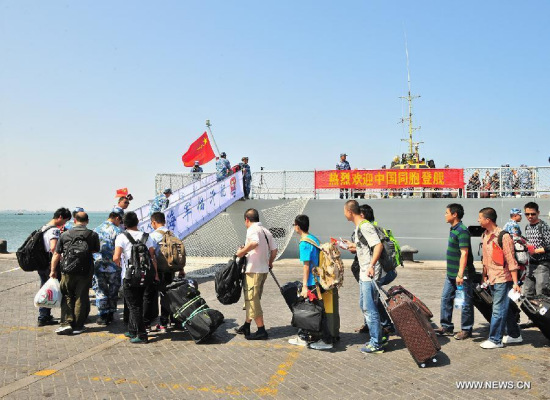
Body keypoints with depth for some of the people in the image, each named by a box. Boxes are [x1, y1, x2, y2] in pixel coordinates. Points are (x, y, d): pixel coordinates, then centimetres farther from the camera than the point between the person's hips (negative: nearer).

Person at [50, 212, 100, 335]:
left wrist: (53, 271, 14)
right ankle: (78, 326, 14)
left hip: (68, 271, 0)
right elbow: (96, 252, 9)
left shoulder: (65, 235, 3)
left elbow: (56, 255, 4)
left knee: (67, 297, 14)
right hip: (85, 271, 0)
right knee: (81, 298, 8)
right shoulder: (93, 235, 1)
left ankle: (66, 323, 5)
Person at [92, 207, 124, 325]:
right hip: (112, 267, -3)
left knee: (100, 291, 9)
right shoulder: (117, 231, -7)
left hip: (97, 266, 3)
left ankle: (102, 316, 9)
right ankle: (110, 314, 19)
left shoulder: (96, 230, 6)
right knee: (113, 291, 12)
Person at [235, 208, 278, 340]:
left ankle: (261, 330, 0)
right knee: (252, 299, 18)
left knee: (252, 299, -2)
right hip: (264, 269, 9)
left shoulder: (252, 229, -12)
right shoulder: (266, 231, 13)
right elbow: (274, 250, 13)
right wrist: (270, 263, 29)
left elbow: (254, 243, -33)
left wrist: (242, 252, -20)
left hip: (254, 270, -9)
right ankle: (246, 326, 27)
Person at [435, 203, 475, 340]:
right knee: (445, 298, 13)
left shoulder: (462, 231, -18)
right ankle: (446, 327, 22)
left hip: (462, 273, -10)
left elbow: (464, 253, -23)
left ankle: (466, 330, 13)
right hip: (451, 273, 10)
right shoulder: (453, 229, 12)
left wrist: (460, 274, -26)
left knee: (465, 302, 3)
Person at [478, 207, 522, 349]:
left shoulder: (503, 236, -16)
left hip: (502, 279, -8)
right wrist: (485, 276, 19)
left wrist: (515, 282, -16)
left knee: (498, 310, -4)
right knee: (506, 308, 17)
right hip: (492, 279, 8)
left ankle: (495, 340, 3)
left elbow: (511, 260, -16)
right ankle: (514, 335, 29)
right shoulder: (485, 236, 10)